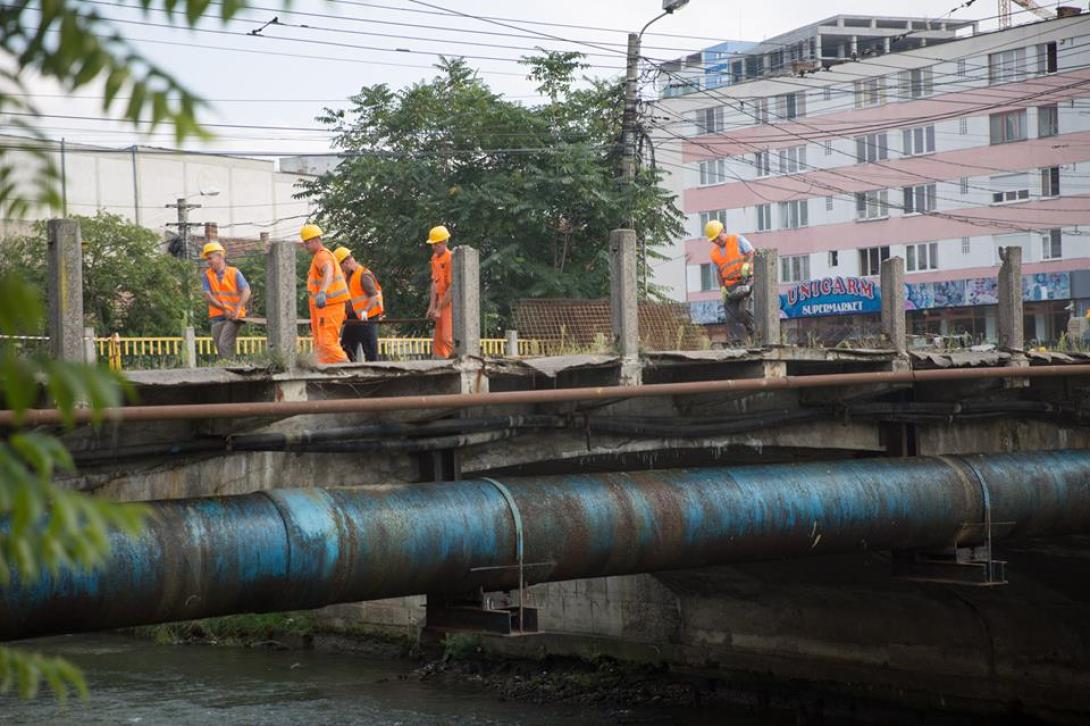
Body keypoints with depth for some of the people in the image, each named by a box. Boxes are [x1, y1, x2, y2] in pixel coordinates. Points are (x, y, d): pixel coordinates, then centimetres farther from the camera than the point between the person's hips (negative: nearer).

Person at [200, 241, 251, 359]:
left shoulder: (234, 273, 1)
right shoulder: (207, 275, 7)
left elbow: (246, 291, -8)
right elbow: (208, 295, -4)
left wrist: (237, 309, -23)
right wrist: (224, 309, -16)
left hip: (234, 317, -4)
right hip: (217, 317, 4)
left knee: (225, 344, -19)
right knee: (220, 348, 3)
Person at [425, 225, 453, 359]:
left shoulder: (450, 258, -15)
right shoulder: (435, 258, 11)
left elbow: (451, 288, -16)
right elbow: (435, 283, 12)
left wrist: (439, 309, -14)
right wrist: (432, 306, 6)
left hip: (450, 303, -9)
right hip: (441, 302, 9)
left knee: (448, 338, -14)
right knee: (437, 339, 9)